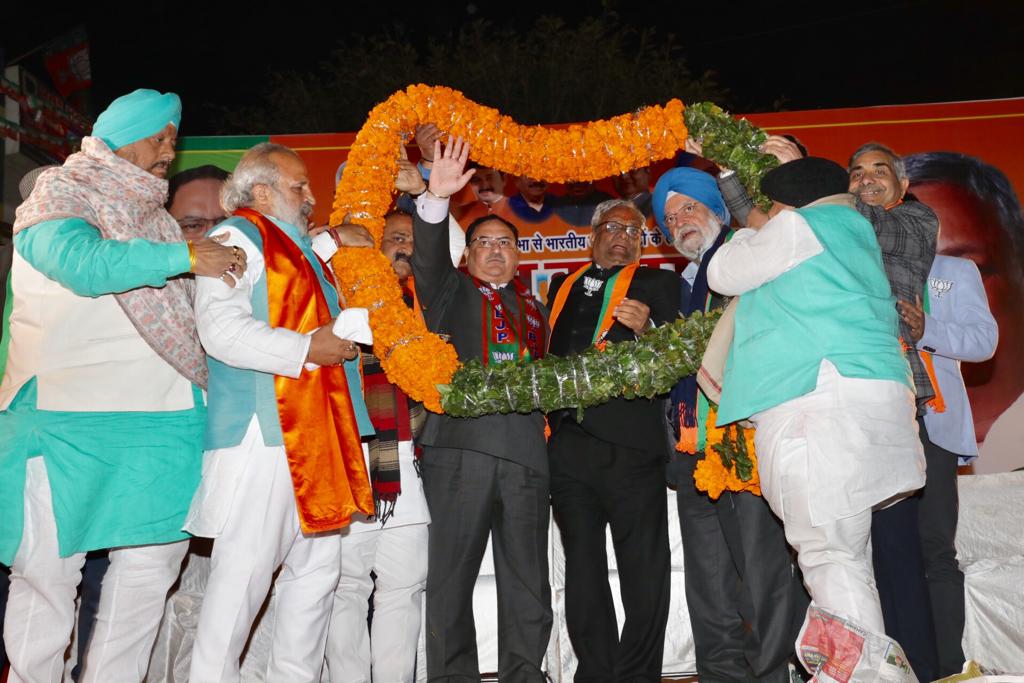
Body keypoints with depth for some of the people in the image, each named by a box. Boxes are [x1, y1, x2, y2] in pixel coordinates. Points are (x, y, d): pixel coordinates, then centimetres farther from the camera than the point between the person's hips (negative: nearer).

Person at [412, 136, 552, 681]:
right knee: (451, 579, -1)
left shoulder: (535, 309, 25)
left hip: (526, 452, 4)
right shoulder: (453, 293, 13)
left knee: (527, 586, 7)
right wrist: (435, 198, -21)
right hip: (461, 446, -3)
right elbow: (429, 260, -7)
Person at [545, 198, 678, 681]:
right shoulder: (561, 286, 22)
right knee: (583, 565, 8)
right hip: (568, 438, 4)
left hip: (630, 442, -3)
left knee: (643, 570, -2)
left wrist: (646, 330, -17)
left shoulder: (656, 283, 11)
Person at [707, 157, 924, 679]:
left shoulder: (797, 226, 0)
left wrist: (748, 231, 27)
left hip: (818, 401, -9)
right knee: (842, 554, 11)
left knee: (832, 556, -9)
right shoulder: (855, 234, 27)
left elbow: (724, 275, 9)